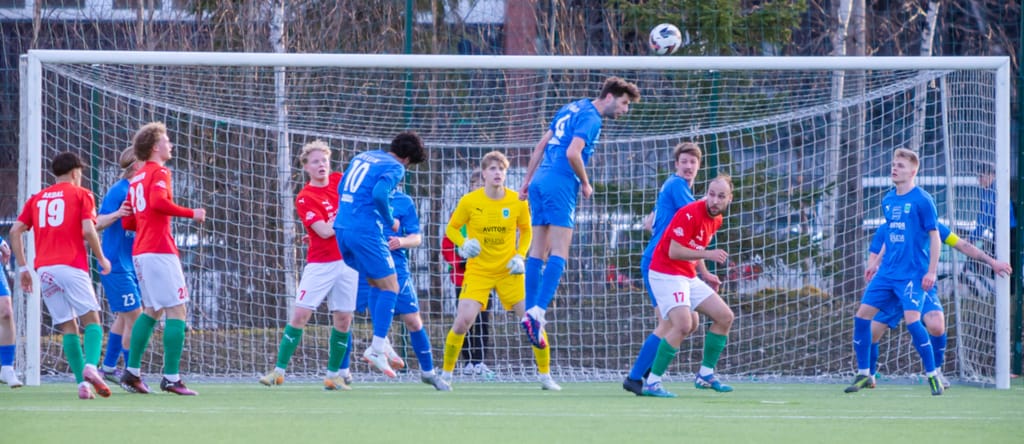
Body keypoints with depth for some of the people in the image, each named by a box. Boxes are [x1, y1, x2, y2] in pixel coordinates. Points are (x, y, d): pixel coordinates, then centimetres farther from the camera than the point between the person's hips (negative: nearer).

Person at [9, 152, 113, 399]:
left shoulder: (37, 198, 19)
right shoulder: (81, 194, 6)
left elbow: (15, 231, 11)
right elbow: (88, 230, -7)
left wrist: (23, 267, 14)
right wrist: (102, 259, 6)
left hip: (44, 268, 4)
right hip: (72, 265, -4)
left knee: (68, 327, 5)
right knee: (91, 320, -1)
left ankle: (83, 382, -7)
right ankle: (91, 366, -27)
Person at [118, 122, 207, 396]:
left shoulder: (136, 178, 19)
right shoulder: (159, 172, -6)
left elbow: (127, 223, 18)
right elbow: (158, 201, -25)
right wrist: (191, 214, -16)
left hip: (139, 252, 9)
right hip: (160, 250, -9)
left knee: (151, 312, 17)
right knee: (176, 311, -8)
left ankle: (132, 371, 14)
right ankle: (171, 378, -13)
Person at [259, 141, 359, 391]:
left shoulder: (340, 181, 6)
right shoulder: (305, 198, -8)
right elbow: (325, 230, -18)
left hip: (348, 261, 4)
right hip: (320, 264, -4)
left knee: (343, 319, 2)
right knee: (300, 314, -9)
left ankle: (333, 375, 12)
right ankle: (279, 371, -3)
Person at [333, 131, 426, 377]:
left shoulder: (362, 156, 19)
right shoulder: (395, 168, -6)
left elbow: (341, 189, 22)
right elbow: (379, 193, -22)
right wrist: (390, 222, -6)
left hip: (342, 227, 8)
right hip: (365, 231, -8)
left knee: (376, 283, 19)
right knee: (390, 287, 0)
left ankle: (380, 345, 15)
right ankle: (377, 349, -7)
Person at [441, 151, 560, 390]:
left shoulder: (518, 202, -4)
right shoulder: (469, 201, -8)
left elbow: (526, 230, 11)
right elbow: (451, 228, 5)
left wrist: (520, 255, -4)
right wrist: (464, 244, -15)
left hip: (509, 271, 2)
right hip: (478, 271, -1)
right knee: (463, 321, -17)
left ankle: (545, 375, 11)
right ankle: (446, 374, 1)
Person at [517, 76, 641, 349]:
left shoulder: (571, 109, 20)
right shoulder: (591, 119, -8)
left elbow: (542, 145, 22)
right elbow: (573, 153, -20)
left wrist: (527, 181, 24)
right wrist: (586, 184, -5)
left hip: (539, 183, 9)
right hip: (560, 185, -9)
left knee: (539, 251, 7)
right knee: (559, 252, -11)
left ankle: (530, 313, 4)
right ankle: (539, 311, -23)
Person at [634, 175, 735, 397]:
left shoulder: (716, 219, 8)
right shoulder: (689, 214, -20)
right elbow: (674, 252, -23)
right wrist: (708, 254, -25)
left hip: (688, 277, 9)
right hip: (666, 273, -9)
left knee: (725, 317, 7)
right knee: (683, 324, -26)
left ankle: (706, 374, 17)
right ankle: (652, 383, -23)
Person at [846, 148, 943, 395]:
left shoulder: (922, 200, -8)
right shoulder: (888, 201, 12)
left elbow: (934, 236, -7)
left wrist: (931, 271, -13)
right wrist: (877, 261, 20)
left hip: (913, 273, -7)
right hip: (887, 271, 7)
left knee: (912, 319, -19)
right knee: (862, 315, 0)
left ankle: (932, 375, -5)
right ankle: (863, 374, 11)